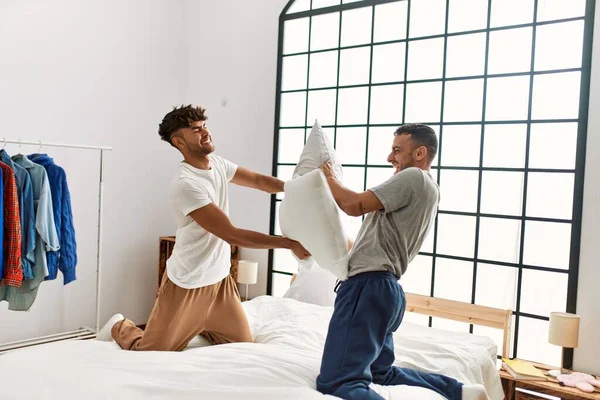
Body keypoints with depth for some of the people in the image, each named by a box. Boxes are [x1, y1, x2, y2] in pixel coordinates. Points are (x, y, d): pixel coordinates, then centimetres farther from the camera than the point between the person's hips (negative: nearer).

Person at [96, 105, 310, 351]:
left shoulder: (216, 163, 0)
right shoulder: (185, 184, -26)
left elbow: (259, 180, 7)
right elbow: (232, 235, -28)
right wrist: (289, 244, -27)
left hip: (220, 280, 7)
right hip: (187, 286, -7)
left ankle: (197, 326, 33)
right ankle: (120, 328, 34)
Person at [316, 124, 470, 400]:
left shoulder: (413, 177, -8)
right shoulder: (429, 190, 22)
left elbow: (355, 205, -14)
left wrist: (328, 178, 3)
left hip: (369, 286, -11)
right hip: (385, 288, 11)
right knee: (382, 373, 24)